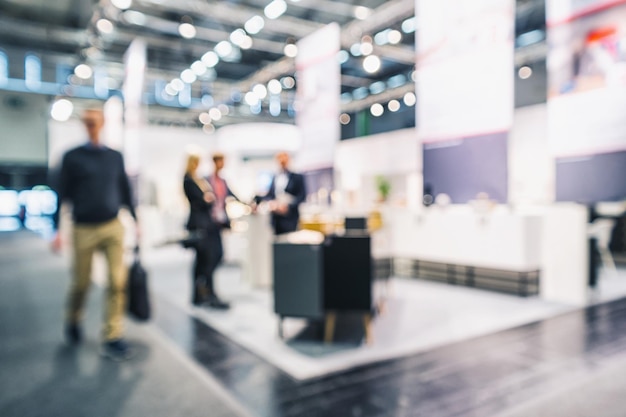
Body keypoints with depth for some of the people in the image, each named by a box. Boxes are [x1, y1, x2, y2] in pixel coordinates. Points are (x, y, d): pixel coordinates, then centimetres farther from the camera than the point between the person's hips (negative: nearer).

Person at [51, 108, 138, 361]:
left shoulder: (115, 157, 9)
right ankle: (73, 320, 39)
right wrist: (57, 230, -5)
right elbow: (62, 195, 0)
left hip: (113, 227, 2)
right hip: (84, 229, -1)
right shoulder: (72, 157, 2)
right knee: (81, 283, 9)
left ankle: (112, 337, 0)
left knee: (118, 281, -8)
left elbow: (125, 191, 14)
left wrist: (136, 221, 13)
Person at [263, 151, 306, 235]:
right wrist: (271, 202, -5)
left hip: (290, 218, -4)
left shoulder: (297, 177, 5)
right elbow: (268, 195, 17)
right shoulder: (275, 178, 19)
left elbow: (302, 196, -3)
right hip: (276, 218, 4)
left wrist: (288, 205, -16)